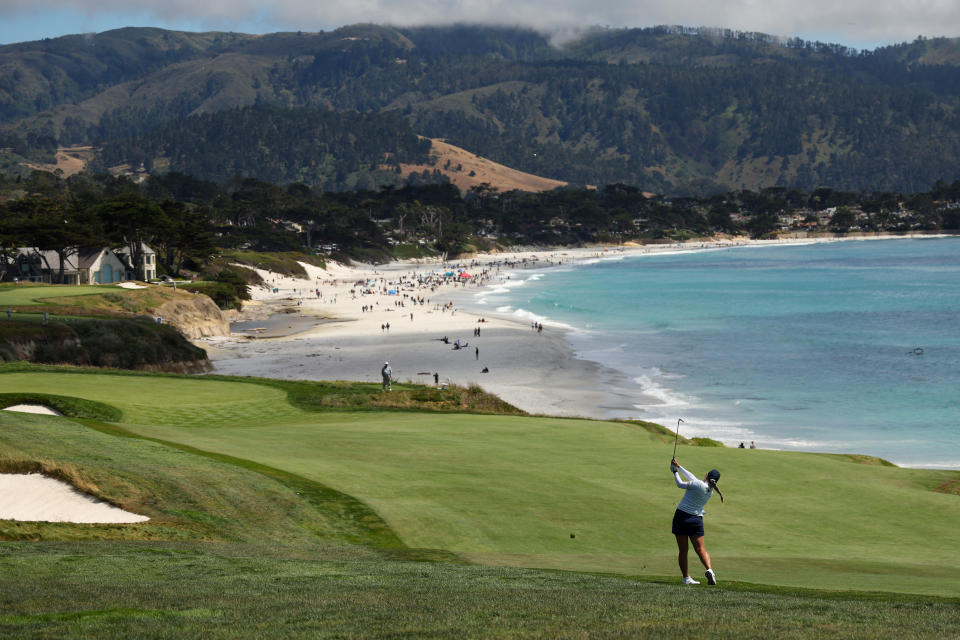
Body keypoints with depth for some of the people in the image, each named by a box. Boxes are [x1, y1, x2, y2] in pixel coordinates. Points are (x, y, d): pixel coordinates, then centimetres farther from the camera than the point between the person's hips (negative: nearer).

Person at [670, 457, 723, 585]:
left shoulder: (699, 484, -14)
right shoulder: (710, 490, 7)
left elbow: (680, 484, -2)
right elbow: (692, 478, 15)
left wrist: (675, 471, 14)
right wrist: (679, 467, 20)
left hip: (681, 516, -4)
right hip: (696, 519, 4)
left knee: (682, 551, 5)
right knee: (701, 549, 3)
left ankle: (686, 577, 5)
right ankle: (709, 569, -22)